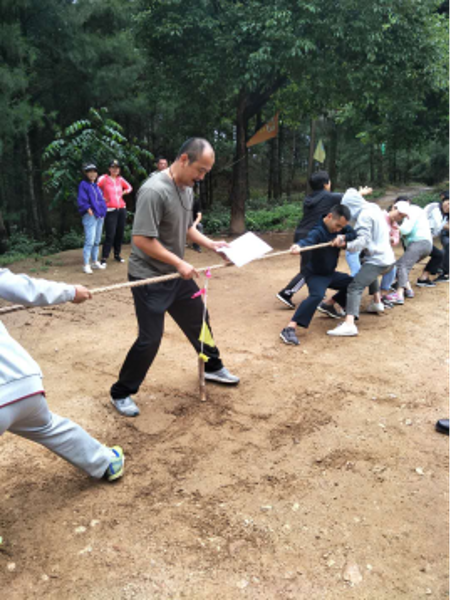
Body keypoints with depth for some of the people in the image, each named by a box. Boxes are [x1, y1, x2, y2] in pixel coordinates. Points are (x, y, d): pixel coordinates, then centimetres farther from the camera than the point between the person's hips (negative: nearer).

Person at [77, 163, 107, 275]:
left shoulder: (96, 185, 17)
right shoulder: (84, 185, -3)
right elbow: (82, 201, -10)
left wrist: (103, 211, 11)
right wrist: (89, 210, -20)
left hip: (100, 216, 7)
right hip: (90, 216, -7)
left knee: (97, 241, 13)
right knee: (89, 241, -11)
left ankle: (95, 262, 23)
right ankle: (86, 265, -7)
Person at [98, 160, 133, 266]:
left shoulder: (120, 179, 11)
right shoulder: (104, 178, -4)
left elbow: (129, 188, 26)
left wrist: (124, 192, 9)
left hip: (122, 209, 5)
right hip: (110, 210, -5)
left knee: (120, 233, 8)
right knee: (110, 234, -11)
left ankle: (117, 254, 22)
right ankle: (104, 258, -6)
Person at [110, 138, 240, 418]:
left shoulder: (187, 188, 4)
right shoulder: (154, 190, -24)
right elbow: (142, 240, -27)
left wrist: (210, 243, 3)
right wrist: (179, 263, -24)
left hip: (177, 275, 9)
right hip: (149, 278, -8)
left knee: (199, 320, 18)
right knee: (150, 338, -4)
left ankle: (212, 367, 42)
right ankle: (121, 393, 17)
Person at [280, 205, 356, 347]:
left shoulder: (341, 227, -4)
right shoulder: (318, 232, -28)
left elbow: (355, 235, -8)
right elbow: (308, 240, -48)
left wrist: (344, 237, -29)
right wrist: (299, 247, -72)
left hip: (331, 273, 8)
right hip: (315, 275, -8)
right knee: (317, 295, -36)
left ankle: (328, 304, 34)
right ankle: (289, 329, -40)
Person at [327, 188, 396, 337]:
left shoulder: (364, 215, -14)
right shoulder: (375, 209, 15)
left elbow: (363, 241, -22)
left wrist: (345, 245, -28)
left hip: (377, 260, -10)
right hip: (388, 258, 10)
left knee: (355, 287, -21)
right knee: (371, 275, 40)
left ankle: (349, 324, -35)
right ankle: (377, 303, 45)